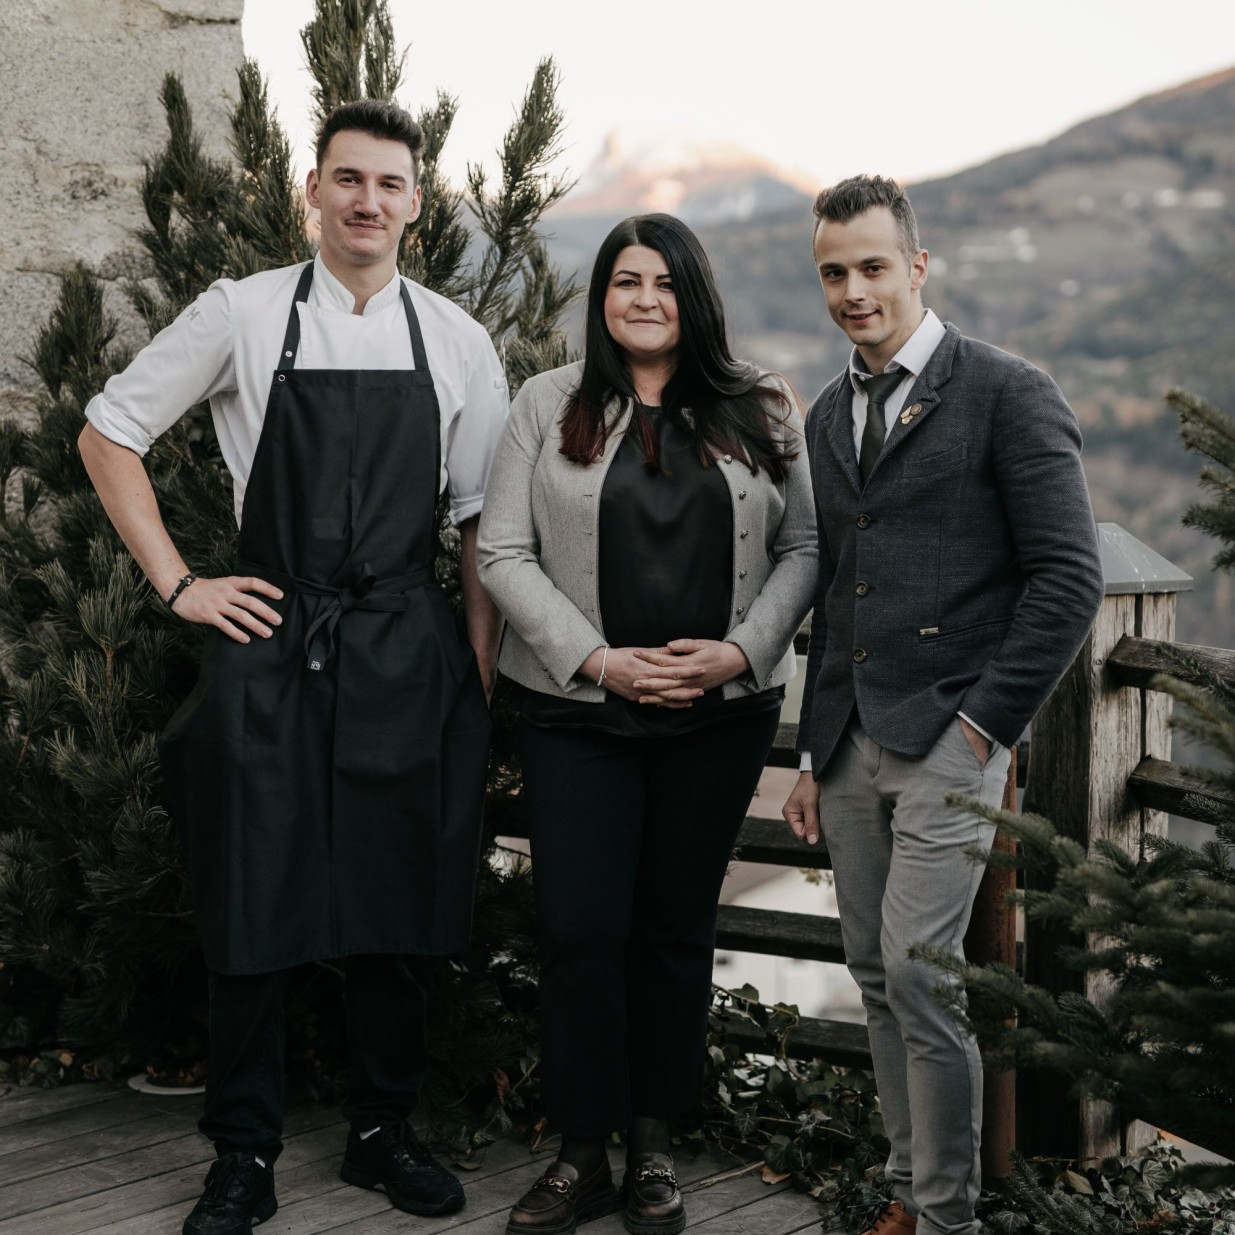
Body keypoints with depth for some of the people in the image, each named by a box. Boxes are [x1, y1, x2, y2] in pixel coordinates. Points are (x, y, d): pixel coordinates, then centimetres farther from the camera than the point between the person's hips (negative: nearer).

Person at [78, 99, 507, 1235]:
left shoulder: (457, 342, 5)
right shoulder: (242, 314, 0)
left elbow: (486, 515, 8)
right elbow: (108, 434, 6)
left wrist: (484, 666, 3)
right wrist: (177, 585, -1)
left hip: (406, 654, 2)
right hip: (268, 644, -1)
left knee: (399, 904, 8)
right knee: (253, 903, 3)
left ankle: (384, 1131, 25)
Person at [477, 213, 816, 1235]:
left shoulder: (762, 412, 7)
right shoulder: (550, 405, 3)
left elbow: (802, 547, 5)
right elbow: (504, 553, -1)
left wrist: (741, 650, -10)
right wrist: (601, 659, -11)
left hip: (723, 711, 1)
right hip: (579, 709, -1)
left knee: (678, 926, 9)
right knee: (581, 930, -3)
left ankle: (653, 1150, 22)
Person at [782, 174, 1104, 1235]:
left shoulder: (1007, 394, -5)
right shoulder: (829, 415, 16)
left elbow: (1069, 578, -9)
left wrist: (986, 725, -12)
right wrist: (814, 753, 17)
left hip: (948, 739, -6)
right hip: (850, 741, 7)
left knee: (920, 973, -10)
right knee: (875, 975, 10)